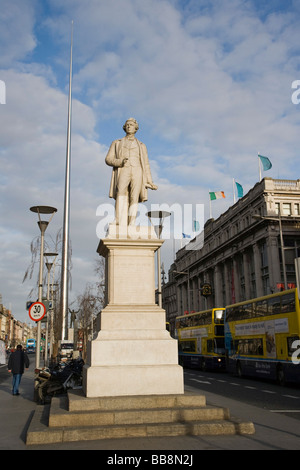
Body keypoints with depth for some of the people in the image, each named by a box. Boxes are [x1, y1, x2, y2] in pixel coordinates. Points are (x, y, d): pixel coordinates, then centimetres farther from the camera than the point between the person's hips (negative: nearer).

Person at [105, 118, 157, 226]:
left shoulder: (141, 146, 25)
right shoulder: (116, 143, 23)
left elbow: (146, 165, 20)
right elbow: (108, 159, 11)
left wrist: (150, 182, 8)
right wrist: (120, 162, -10)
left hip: (137, 173, 2)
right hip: (123, 172, -2)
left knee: (134, 198, -19)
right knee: (121, 192, -30)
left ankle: (131, 226, -25)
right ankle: (120, 224, -41)